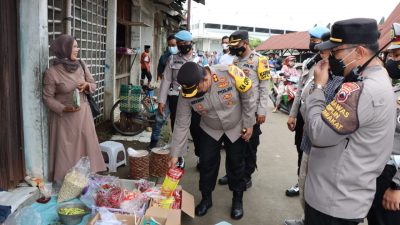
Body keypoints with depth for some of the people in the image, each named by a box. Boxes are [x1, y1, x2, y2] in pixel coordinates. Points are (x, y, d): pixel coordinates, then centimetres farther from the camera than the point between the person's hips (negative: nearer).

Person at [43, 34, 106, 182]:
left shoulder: (81, 65, 1)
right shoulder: (52, 72, -13)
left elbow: (94, 86, 10)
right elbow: (47, 98, -9)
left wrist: (87, 85, -13)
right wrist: (64, 108, -23)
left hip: (83, 113, 5)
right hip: (64, 116, -4)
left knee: (86, 146, 10)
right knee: (66, 150, 3)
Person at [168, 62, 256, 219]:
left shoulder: (230, 73, -34)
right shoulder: (187, 94, -25)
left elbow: (248, 98, -18)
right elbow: (181, 124, -17)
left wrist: (249, 124, -11)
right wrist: (175, 154, -15)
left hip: (237, 128, -1)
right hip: (209, 130, 2)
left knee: (236, 164, 9)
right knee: (206, 163, 6)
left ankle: (237, 199, 32)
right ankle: (206, 198, 31)